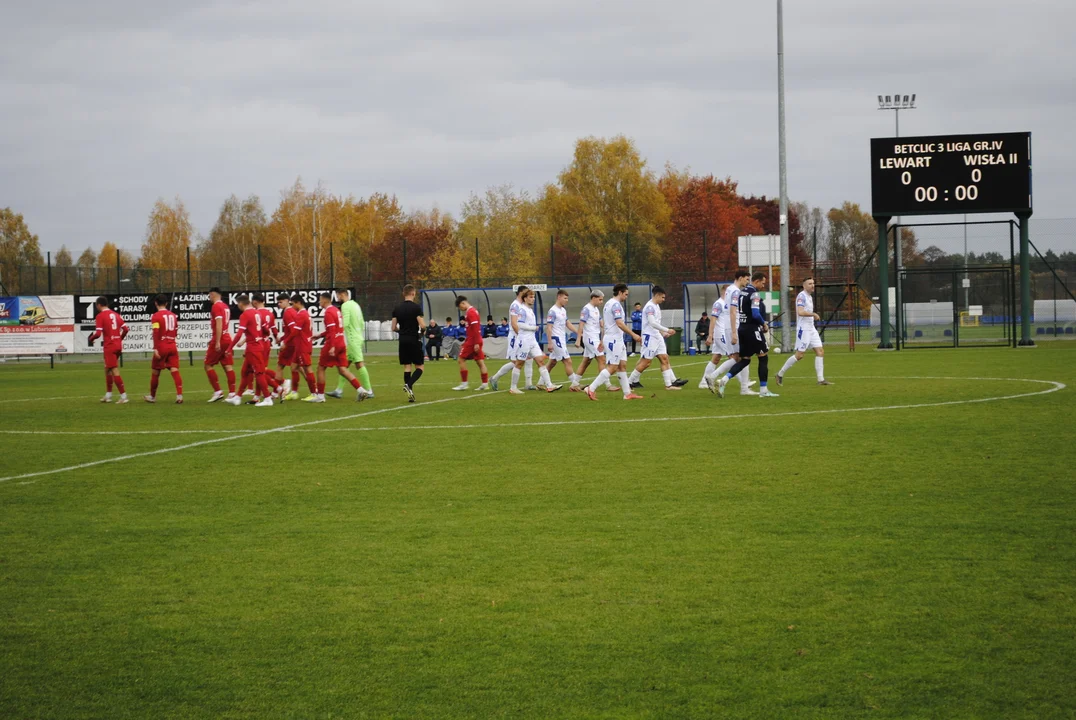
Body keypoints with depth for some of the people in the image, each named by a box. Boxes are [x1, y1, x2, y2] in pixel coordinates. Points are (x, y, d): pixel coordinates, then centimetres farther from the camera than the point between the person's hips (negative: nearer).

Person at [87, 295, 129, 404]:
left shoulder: (100, 316, -9)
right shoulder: (115, 314, 11)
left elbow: (98, 333, -16)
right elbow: (125, 328, 8)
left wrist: (90, 339, 3)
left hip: (109, 346, -8)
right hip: (118, 345, 8)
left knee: (115, 371, -8)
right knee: (107, 369, 20)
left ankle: (123, 396, -13)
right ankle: (108, 395, 25)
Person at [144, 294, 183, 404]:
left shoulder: (156, 316, -8)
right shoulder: (173, 315, 10)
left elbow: (156, 333, -17)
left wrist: (155, 348, -20)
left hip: (161, 347, -4)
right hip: (172, 346, 4)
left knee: (155, 372, 11)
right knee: (175, 371, -4)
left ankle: (152, 396, 24)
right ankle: (179, 395, -19)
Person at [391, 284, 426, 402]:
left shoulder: (397, 308, 6)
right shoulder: (416, 307, -10)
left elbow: (393, 328, 6)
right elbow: (422, 325, -16)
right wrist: (424, 327, 7)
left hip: (403, 340, 5)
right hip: (414, 340, -5)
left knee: (407, 367, 8)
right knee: (419, 367, 3)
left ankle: (410, 394, 4)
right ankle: (409, 385, -23)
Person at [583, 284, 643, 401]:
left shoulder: (608, 304, 16)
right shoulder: (616, 304, -15)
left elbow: (606, 323, 21)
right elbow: (619, 323, -24)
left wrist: (603, 341, 24)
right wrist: (633, 334, -20)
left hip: (618, 340, 10)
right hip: (614, 340, -10)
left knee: (622, 365, 10)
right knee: (612, 367, -9)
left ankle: (627, 393, 11)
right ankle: (591, 389, -10)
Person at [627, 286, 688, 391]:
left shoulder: (656, 306, 15)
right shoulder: (650, 307, -15)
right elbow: (652, 323, -25)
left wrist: (663, 333, 16)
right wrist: (667, 330, -24)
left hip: (657, 337, 10)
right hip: (650, 337, -10)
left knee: (664, 359, 3)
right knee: (646, 361, -6)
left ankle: (670, 383, 0)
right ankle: (631, 381, 4)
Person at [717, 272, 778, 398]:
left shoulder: (742, 292, 13)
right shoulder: (754, 294, -14)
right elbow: (755, 314, -24)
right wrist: (764, 324, -5)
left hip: (742, 329, 8)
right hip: (752, 330, -8)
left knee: (744, 360, 12)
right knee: (763, 358, 2)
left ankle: (724, 380, -6)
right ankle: (763, 390, 4)